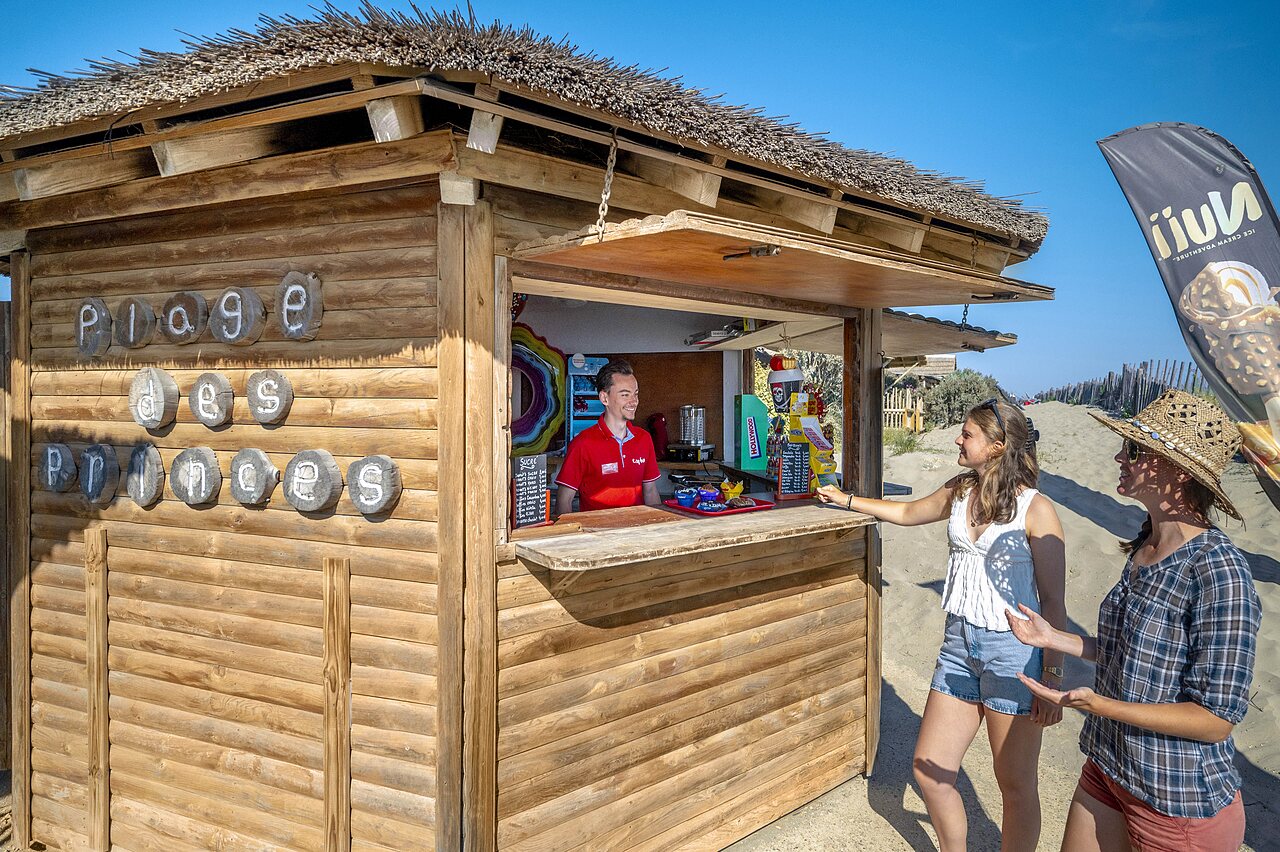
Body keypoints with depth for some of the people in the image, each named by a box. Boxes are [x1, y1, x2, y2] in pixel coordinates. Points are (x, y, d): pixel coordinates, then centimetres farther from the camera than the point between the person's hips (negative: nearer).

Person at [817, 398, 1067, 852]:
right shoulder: (958, 492, 6)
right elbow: (907, 512, 26)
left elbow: (1053, 601, -10)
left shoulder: (1035, 509, -12)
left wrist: (1053, 679, -12)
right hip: (960, 643, 6)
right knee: (928, 770, 9)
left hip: (1013, 652, -6)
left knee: (1017, 787, 6)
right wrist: (846, 499, 30)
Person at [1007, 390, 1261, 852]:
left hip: (1180, 805, -7)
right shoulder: (1144, 546, 1)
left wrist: (1099, 704, -30)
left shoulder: (1218, 571, -24)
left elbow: (1217, 720, -22)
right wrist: (1056, 639, 8)